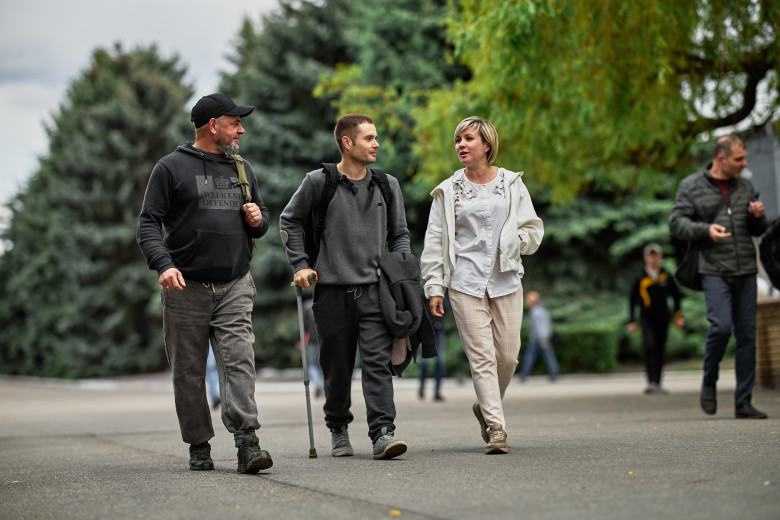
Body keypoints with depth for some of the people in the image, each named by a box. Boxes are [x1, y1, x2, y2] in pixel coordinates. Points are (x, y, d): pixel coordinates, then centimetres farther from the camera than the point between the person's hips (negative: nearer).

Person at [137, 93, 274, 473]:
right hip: (186, 288, -3)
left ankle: (247, 441, -17)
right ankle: (199, 446, 15)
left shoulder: (242, 169, 18)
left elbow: (262, 217, 27)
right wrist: (163, 265, -20)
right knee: (189, 373, 3)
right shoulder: (171, 168, 2)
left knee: (239, 361, -12)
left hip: (235, 287, 3)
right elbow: (149, 224, -3)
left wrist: (258, 219, 2)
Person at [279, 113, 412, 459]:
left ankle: (383, 433, -15)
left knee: (378, 362, -11)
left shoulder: (387, 185, 11)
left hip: (374, 288, 2)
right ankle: (338, 429, 25)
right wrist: (301, 264, 1)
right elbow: (290, 222, 11)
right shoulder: (318, 182, 0)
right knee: (337, 367, 7)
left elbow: (399, 234, 19)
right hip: (332, 289, -1)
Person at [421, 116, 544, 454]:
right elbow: (434, 242, 6)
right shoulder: (448, 191, 7)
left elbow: (533, 230, 12)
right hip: (465, 282, -1)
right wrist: (434, 287, 1)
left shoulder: (512, 184, 9)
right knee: (481, 355, -8)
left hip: (505, 280, 2)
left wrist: (509, 243, -5)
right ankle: (496, 427, -7)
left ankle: (485, 407, 27)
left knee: (508, 354, 1)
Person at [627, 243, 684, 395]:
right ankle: (651, 381, -23)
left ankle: (657, 384, 15)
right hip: (646, 317, -3)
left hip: (663, 318, 3)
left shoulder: (666, 276, 3)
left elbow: (676, 295, 15)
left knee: (660, 351, 6)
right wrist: (632, 320, 2)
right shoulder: (640, 277, -3)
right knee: (649, 346, -21)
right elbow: (632, 299, 4)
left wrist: (678, 315, 9)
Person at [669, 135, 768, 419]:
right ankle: (709, 383, 7)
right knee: (721, 326, -19)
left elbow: (759, 231, 22)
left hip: (746, 270, 4)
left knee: (747, 334, 2)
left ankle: (743, 403, 8)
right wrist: (705, 229, -18)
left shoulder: (745, 187, 15)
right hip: (714, 270, -4)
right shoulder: (691, 186, 3)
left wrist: (758, 217, -1)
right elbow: (676, 222, -2)